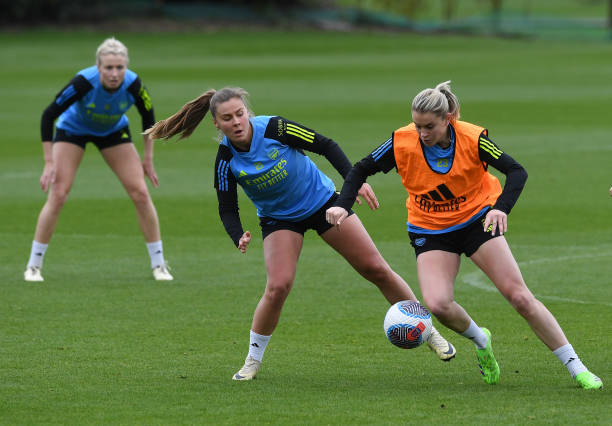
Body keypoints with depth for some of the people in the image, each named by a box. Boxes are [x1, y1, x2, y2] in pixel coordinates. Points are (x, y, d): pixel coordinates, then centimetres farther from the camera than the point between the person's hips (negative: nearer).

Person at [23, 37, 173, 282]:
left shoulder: (133, 85, -28)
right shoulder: (83, 82, -36)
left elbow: (148, 117, -7)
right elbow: (48, 115, -28)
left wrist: (148, 159, -5)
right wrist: (49, 163, -30)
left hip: (114, 132, 2)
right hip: (72, 130, -2)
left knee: (140, 193, -8)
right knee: (58, 196, -13)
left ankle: (159, 264, 5)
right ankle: (33, 265, 0)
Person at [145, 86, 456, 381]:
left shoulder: (274, 128, -24)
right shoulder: (226, 160, -18)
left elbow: (325, 146, -15)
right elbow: (227, 209, -10)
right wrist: (239, 238, -30)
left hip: (322, 200, 0)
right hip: (279, 220, 0)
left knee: (376, 269, -1)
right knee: (278, 286, -22)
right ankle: (253, 360, -2)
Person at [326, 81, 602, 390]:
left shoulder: (472, 138, -22)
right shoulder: (402, 143, -18)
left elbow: (516, 172, -26)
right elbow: (362, 170, -5)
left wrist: (501, 208, -43)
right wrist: (343, 205, -21)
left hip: (477, 221, -1)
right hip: (429, 231, 1)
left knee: (519, 296, -9)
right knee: (437, 305, -23)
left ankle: (576, 368, 1)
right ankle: (480, 341, 11)